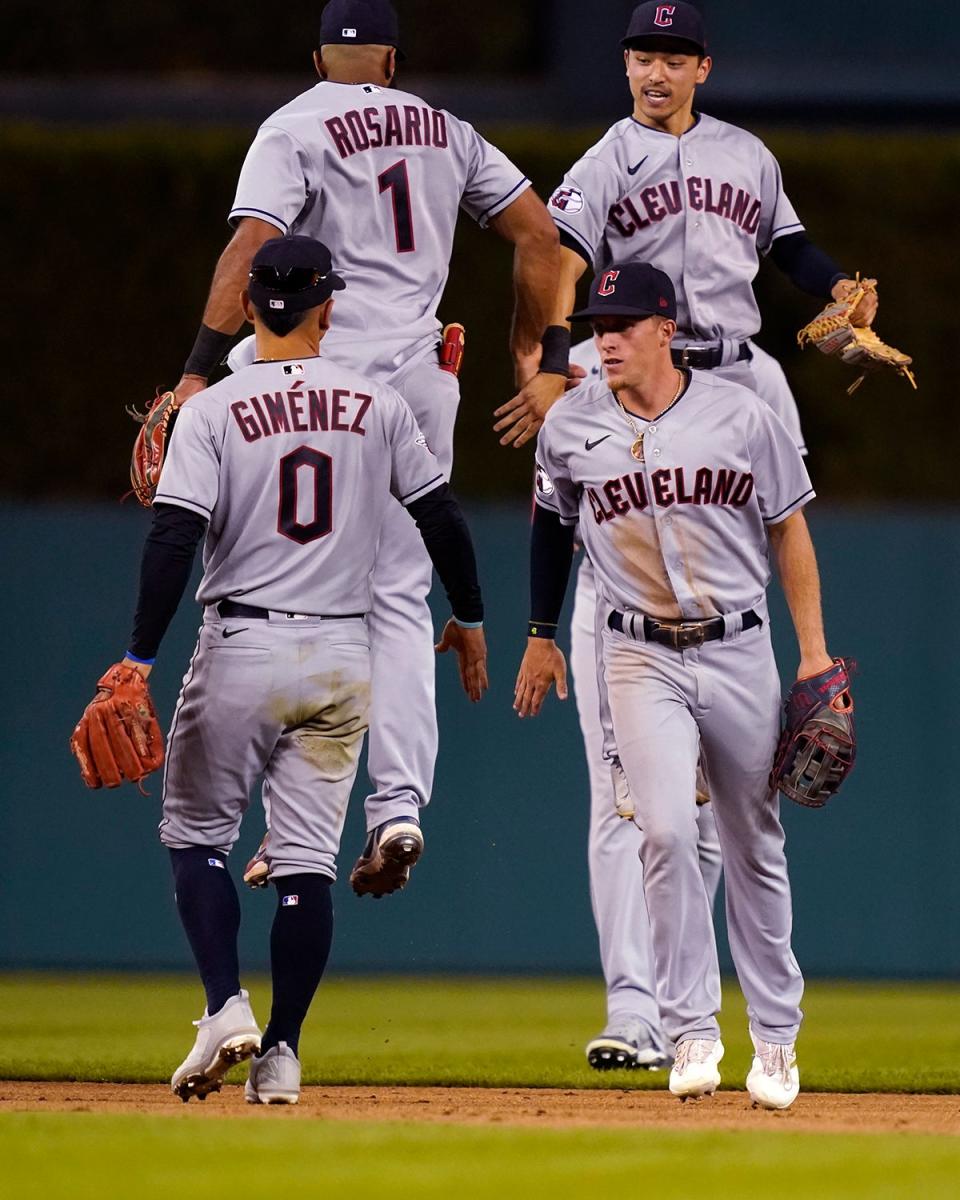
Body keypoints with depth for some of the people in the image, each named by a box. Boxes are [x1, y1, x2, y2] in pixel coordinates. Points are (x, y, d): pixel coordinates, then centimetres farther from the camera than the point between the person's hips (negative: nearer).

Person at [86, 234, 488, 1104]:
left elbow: (175, 539, -14)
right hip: (342, 655, 3)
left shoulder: (212, 411, -6)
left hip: (241, 652, -2)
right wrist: (469, 619, 21)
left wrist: (140, 658, -13)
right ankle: (282, 1052, 3)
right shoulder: (380, 406, 2)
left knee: (195, 834, 11)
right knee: (309, 859, 6)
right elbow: (443, 518, 7)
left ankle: (227, 1005, -9)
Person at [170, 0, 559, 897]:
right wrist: (529, 354, 21)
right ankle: (400, 802, -6)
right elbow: (539, 234, 13)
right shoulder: (445, 131, 14)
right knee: (400, 596, 8)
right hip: (423, 380, 4)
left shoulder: (293, 130, -2)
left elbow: (251, 248, -16)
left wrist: (199, 369, -20)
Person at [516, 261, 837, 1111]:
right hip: (641, 658, 0)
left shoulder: (742, 417, -6)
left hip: (739, 651, 0)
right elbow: (553, 523, 16)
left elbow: (789, 529, 2)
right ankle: (694, 1031, -12)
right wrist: (541, 636, 20)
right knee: (667, 830, -18)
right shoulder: (572, 427, -2)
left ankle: (776, 1036, 22)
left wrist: (814, 651, -1)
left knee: (755, 847, 9)